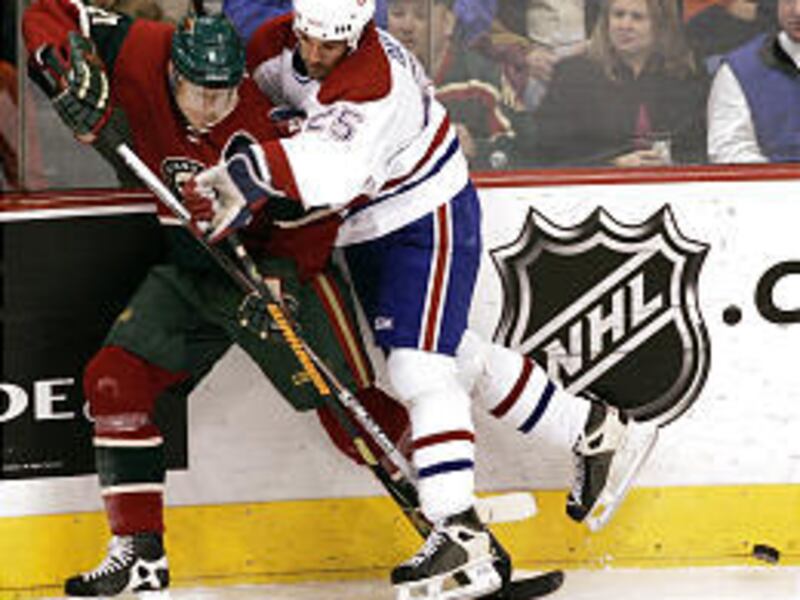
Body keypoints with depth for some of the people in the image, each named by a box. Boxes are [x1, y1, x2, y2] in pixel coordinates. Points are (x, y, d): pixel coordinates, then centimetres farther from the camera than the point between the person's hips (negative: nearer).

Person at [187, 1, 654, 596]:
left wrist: (251, 172, -63)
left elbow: (338, 167, -51)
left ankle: (460, 533, -26)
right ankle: (590, 424, 36)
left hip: (430, 219, -9)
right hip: (368, 231, 9)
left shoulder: (375, 83, -33)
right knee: (455, 355, 20)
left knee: (418, 366, -21)